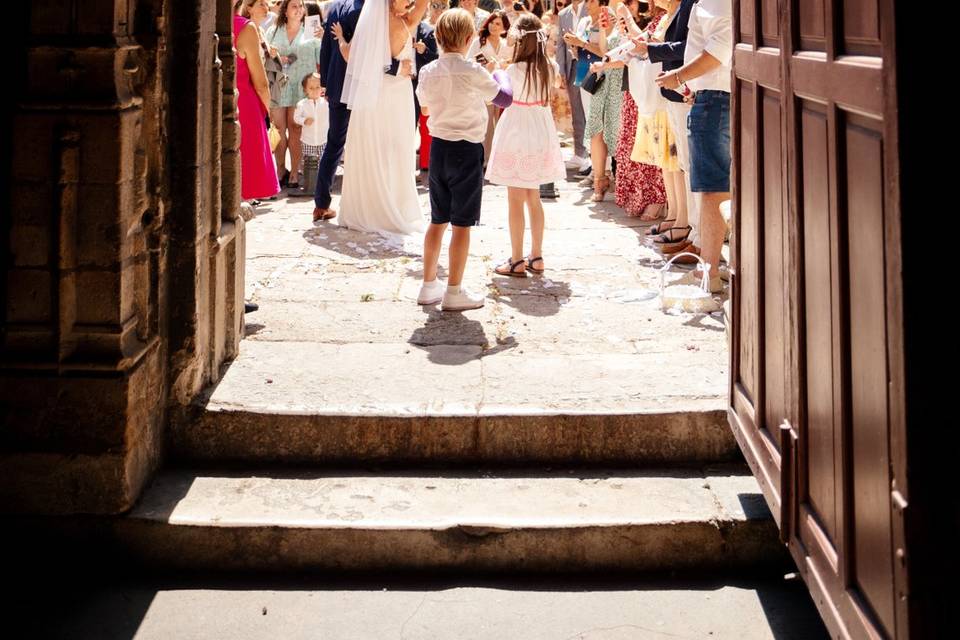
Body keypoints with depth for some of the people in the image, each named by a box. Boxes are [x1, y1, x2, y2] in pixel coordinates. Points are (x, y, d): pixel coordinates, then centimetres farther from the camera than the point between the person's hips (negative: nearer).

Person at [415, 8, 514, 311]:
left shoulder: (428, 72, 0)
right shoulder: (472, 71, -16)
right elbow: (505, 97, -6)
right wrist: (499, 75, 13)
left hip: (438, 147, 6)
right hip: (467, 150, -6)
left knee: (438, 221, 16)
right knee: (462, 224, 1)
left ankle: (429, 286, 22)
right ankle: (454, 292, 5)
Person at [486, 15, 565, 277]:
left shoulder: (515, 70, -20)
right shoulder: (551, 68, -3)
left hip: (517, 136, -6)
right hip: (541, 136, 6)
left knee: (515, 201, 2)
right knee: (534, 198, 16)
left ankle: (517, 262, 6)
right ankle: (536, 257, 21)